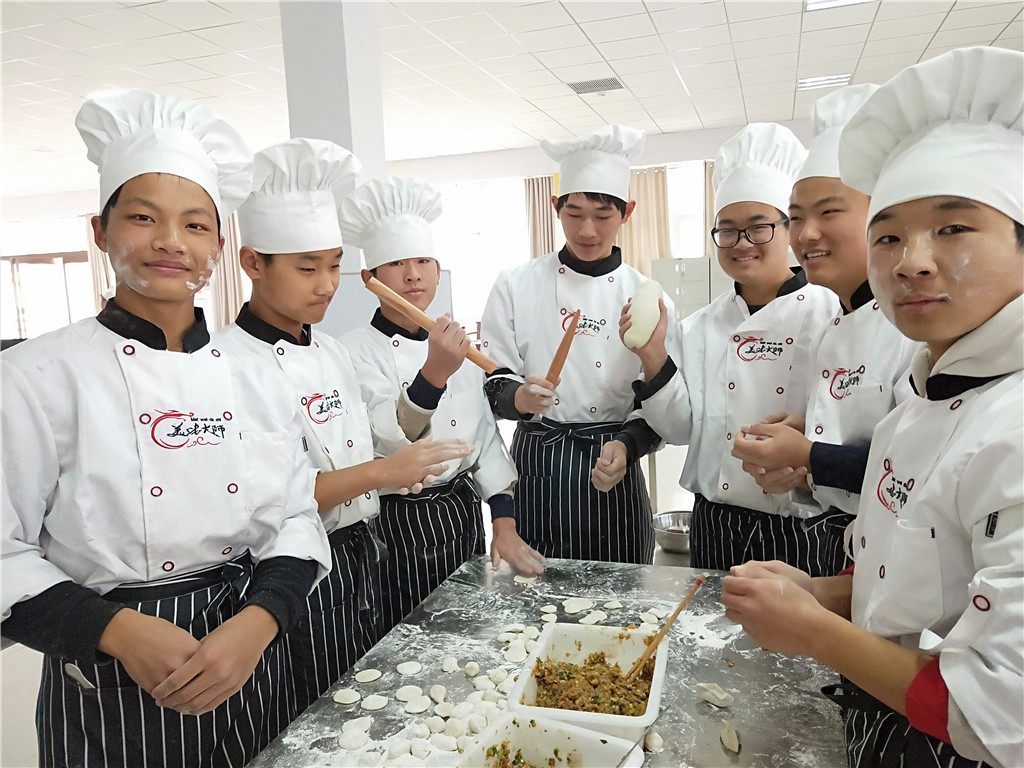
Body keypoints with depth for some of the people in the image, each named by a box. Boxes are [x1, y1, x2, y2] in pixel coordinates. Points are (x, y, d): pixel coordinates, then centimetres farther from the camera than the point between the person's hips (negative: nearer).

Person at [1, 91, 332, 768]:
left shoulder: (257, 381, 0)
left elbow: (296, 523, 1)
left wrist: (255, 625, -14)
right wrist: (119, 631, -21)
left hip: (248, 672, 4)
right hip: (109, 697, -3)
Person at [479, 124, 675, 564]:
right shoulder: (515, 286, 0)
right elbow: (493, 383, 0)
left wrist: (626, 445, -16)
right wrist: (518, 397, -21)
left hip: (612, 475, 1)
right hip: (536, 466, 0)